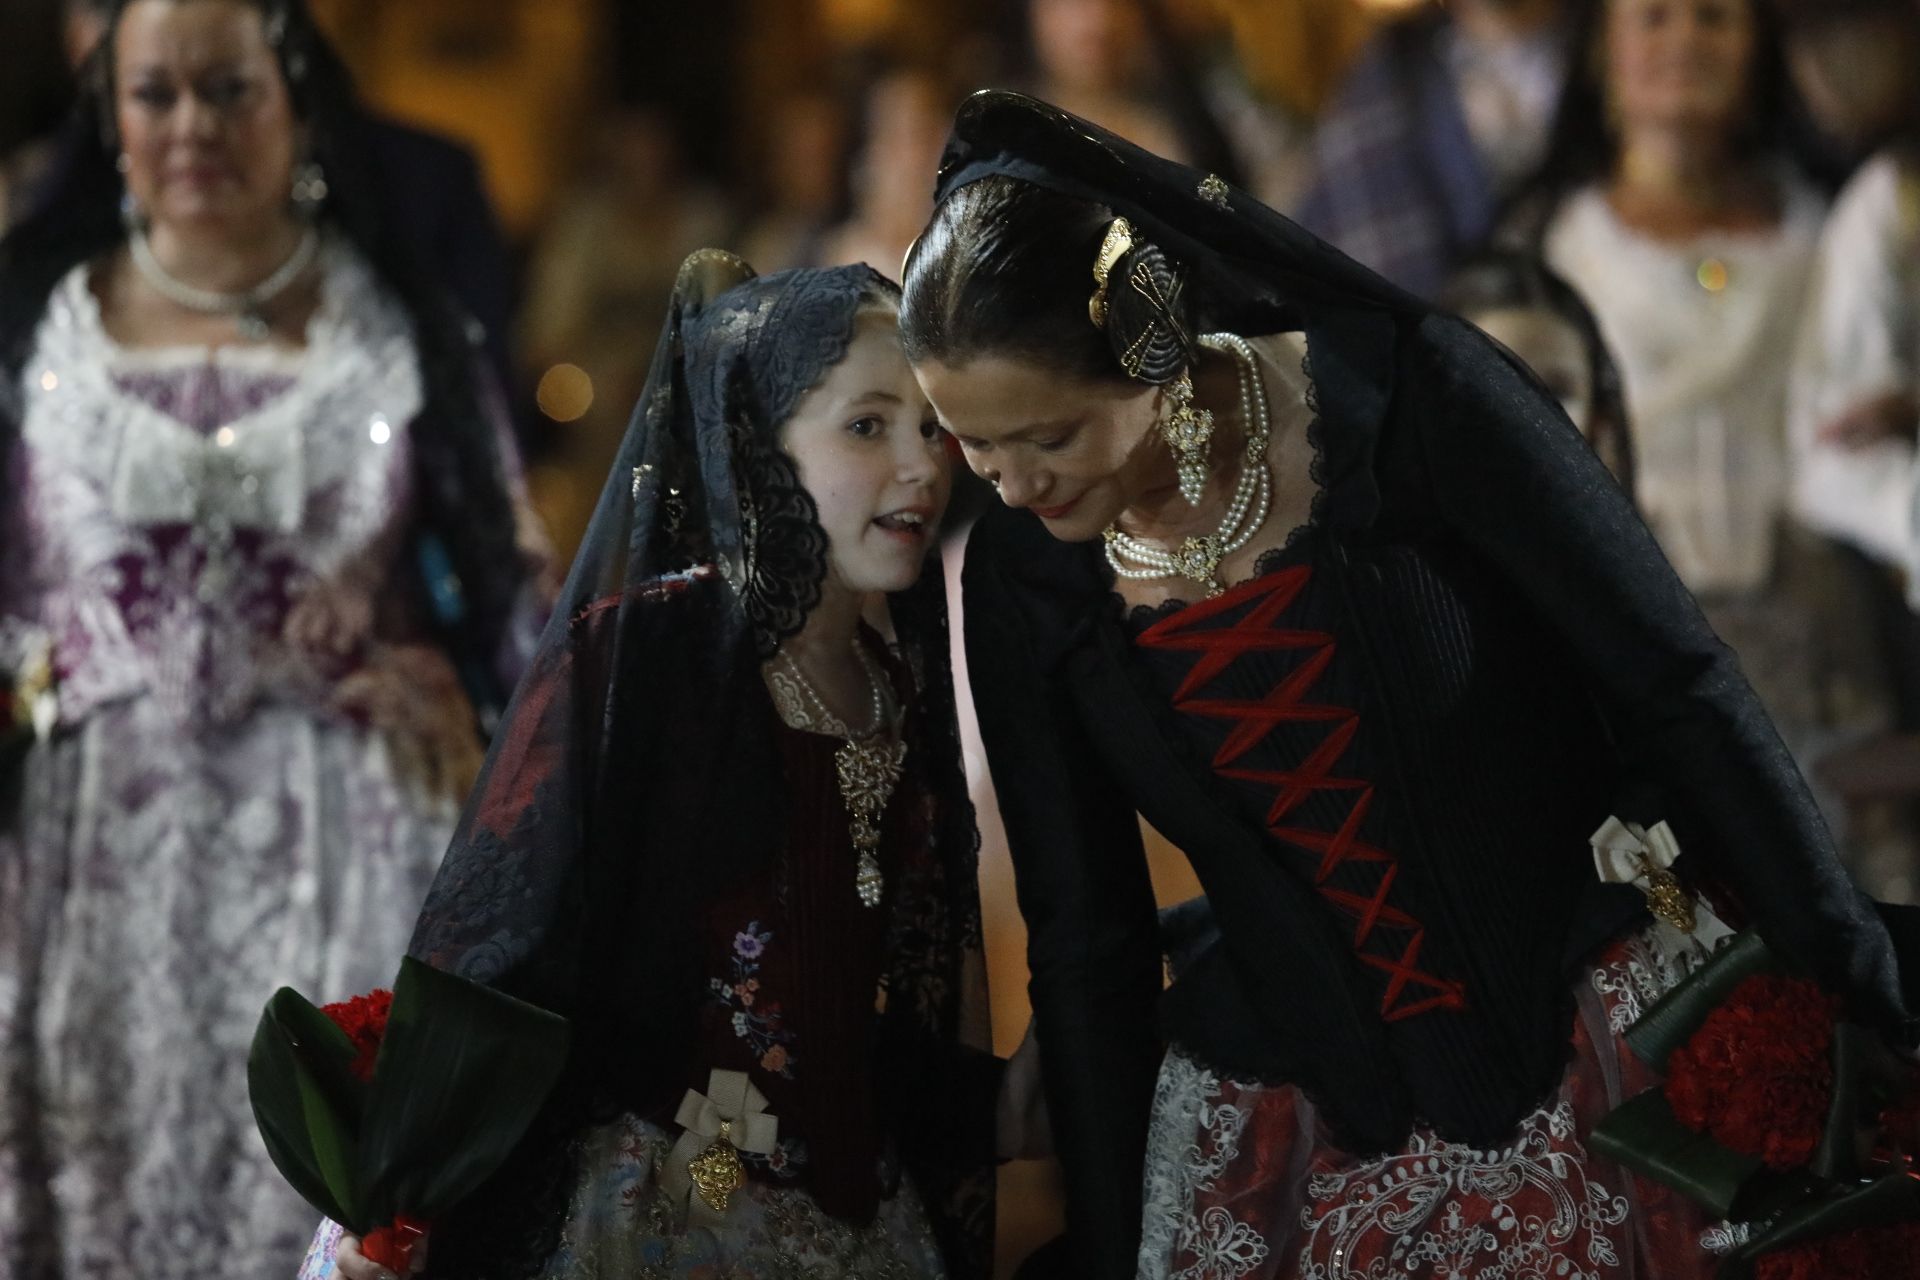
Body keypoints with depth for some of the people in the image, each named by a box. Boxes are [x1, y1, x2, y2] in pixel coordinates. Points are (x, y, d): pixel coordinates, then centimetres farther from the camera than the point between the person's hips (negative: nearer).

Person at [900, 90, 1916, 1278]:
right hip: (1291, 1126, 3)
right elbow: (1084, 941, 4)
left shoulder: (1402, 399, -17)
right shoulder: (1024, 578, -4)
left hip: (1589, 1036, -3)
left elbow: (1679, 687, -12)